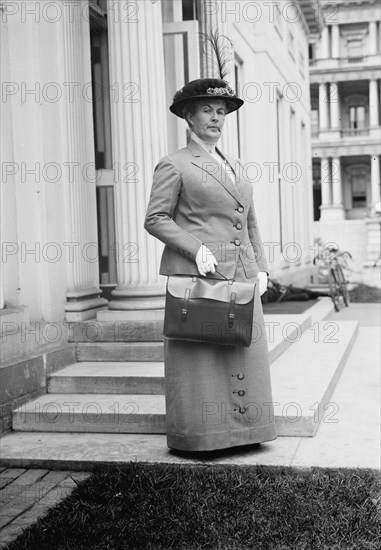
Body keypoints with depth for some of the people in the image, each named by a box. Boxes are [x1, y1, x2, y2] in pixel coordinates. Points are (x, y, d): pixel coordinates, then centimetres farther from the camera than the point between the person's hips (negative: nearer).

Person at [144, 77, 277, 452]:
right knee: (200, 358, -2)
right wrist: (196, 249, -16)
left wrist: (260, 268, 10)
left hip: (242, 278, 7)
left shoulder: (236, 167, 20)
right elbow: (155, 219, -5)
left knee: (243, 356, 8)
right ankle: (199, 436, 8)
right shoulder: (174, 166, 0)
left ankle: (241, 431, 18)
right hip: (197, 276, -6)